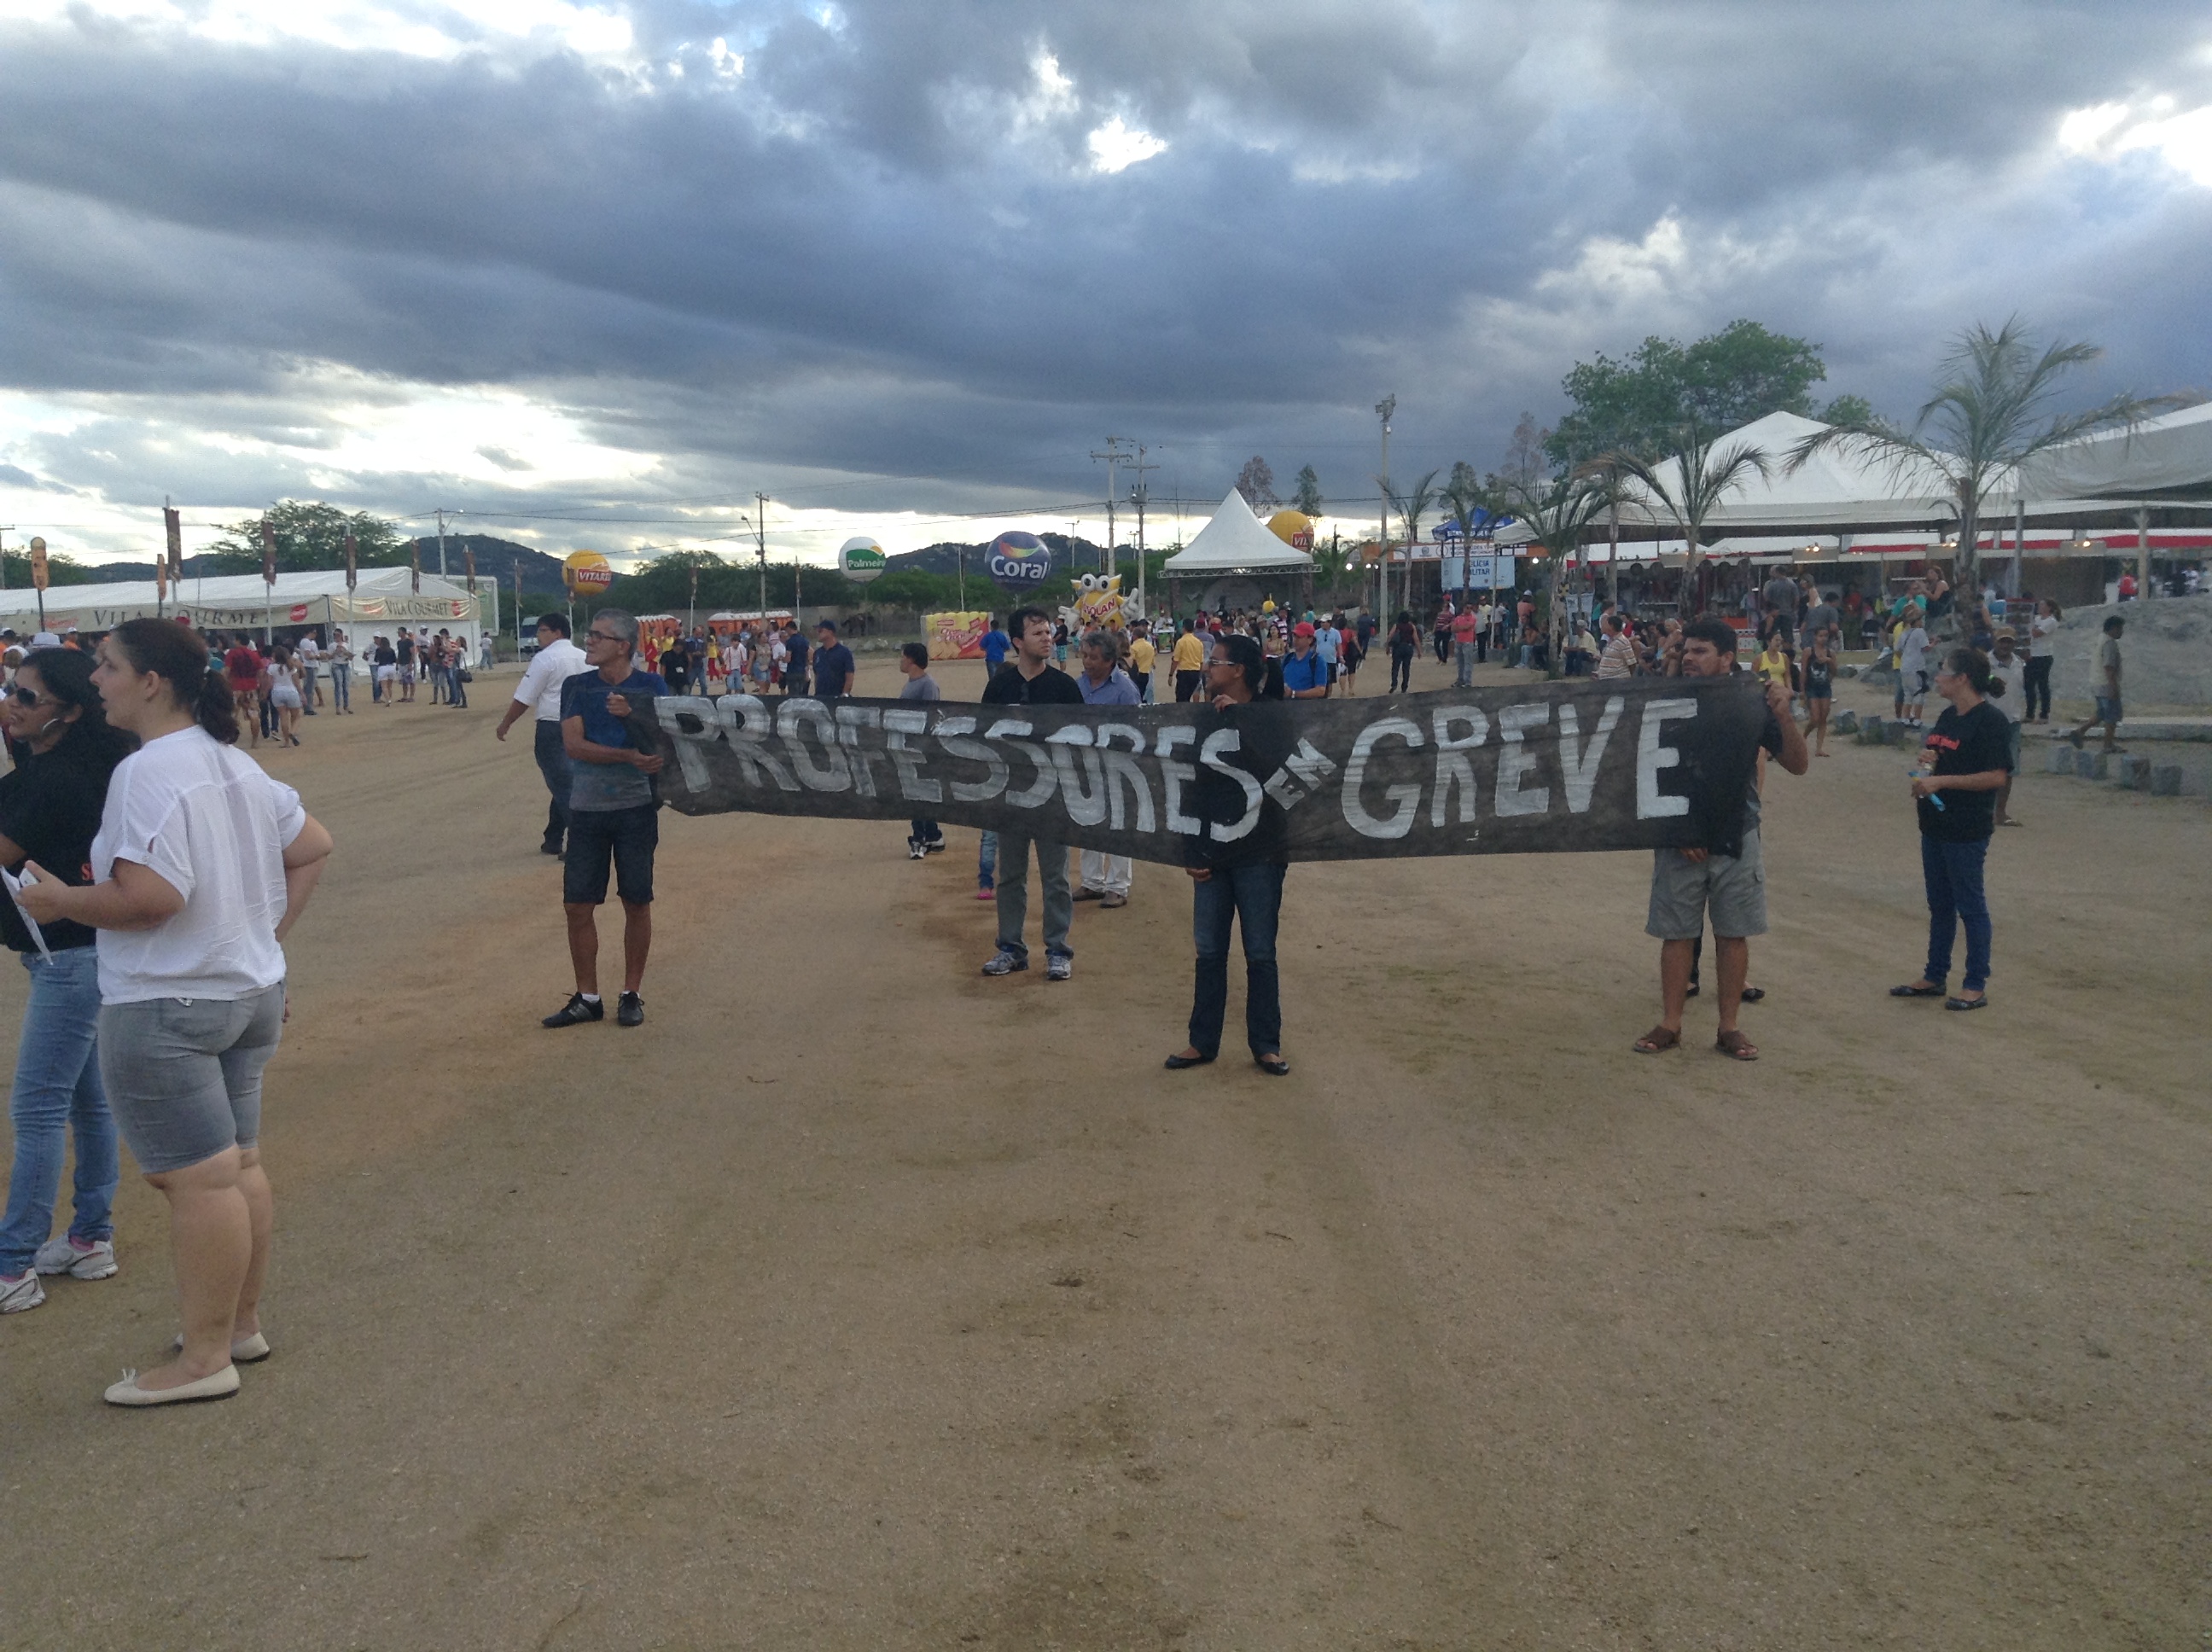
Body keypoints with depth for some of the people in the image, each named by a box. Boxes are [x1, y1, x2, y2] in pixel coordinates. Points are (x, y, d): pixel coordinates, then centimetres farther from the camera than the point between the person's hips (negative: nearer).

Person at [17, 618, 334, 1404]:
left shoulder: (149, 772, -18)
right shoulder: (235, 763, 10)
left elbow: (151, 896, -27)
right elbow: (312, 847, 17)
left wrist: (60, 901, -11)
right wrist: (269, 929, 16)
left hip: (166, 1007, -9)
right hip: (250, 993, 9)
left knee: (198, 1178, -2)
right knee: (237, 1165, 16)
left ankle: (206, 1357, 7)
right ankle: (242, 1323, 28)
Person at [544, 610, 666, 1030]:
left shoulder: (651, 687, -1)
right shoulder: (575, 686, 3)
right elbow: (573, 743, -10)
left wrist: (631, 715, -22)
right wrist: (629, 755, -22)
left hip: (636, 809, -2)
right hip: (586, 809, 2)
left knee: (637, 903, 5)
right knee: (578, 905, 2)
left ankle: (632, 994, 18)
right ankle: (587, 998, 15)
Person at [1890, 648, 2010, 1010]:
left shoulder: (1990, 720, -14)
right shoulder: (1948, 718, 13)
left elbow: (1997, 777, -21)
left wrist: (1940, 780, -21)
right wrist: (1925, 763, 2)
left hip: (1967, 832, -9)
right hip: (1935, 825, 9)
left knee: (1970, 906, -1)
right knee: (1939, 905, 16)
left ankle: (1976, 986, 7)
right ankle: (1934, 977, 25)